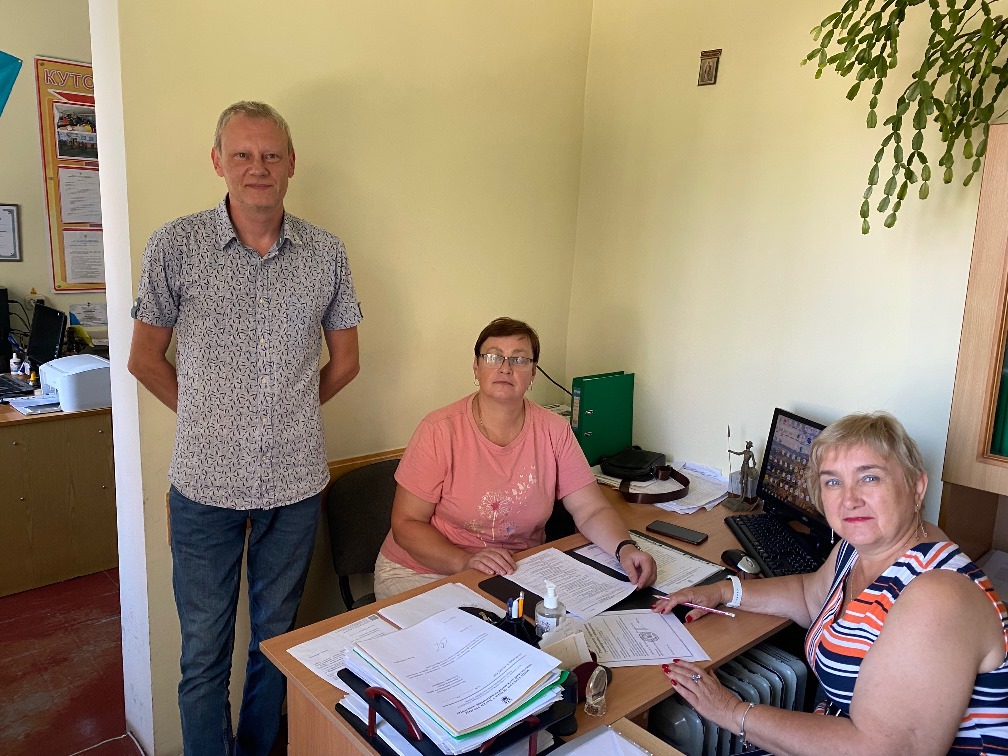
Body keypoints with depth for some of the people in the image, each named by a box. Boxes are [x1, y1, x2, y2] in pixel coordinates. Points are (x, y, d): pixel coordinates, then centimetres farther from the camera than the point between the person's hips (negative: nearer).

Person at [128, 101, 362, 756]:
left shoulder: (326, 252, 0)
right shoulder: (175, 246, -5)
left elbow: (345, 362, 10)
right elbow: (145, 359, 4)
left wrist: (285, 411, 10)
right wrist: (207, 417, 4)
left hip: (296, 482, 2)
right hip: (206, 482, -1)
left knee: (276, 640, 18)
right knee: (204, 654, 11)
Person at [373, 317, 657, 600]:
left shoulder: (554, 431, -3)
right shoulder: (440, 430, -13)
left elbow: (591, 511, -2)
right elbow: (406, 523, -11)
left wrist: (625, 549, -23)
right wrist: (465, 561, -25)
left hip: (519, 573, 4)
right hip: (424, 571, -3)